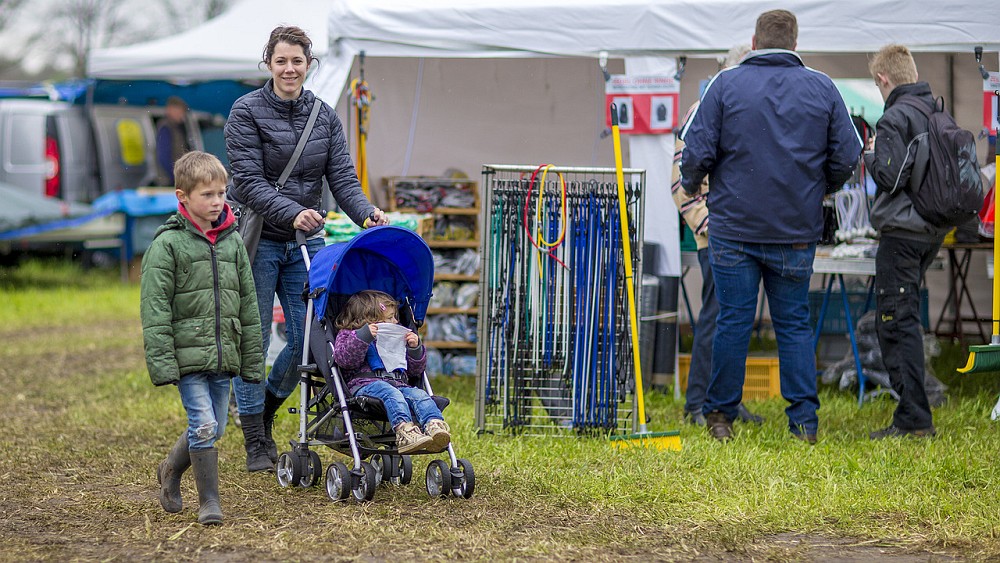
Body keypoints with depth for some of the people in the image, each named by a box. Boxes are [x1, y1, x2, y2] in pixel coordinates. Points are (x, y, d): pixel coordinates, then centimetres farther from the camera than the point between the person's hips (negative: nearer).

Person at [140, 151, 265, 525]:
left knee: (214, 429, 10)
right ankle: (209, 501, 1)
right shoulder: (168, 244, -6)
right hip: (188, 354, -5)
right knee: (204, 425, -11)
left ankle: (170, 470, 36)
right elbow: (155, 310, -9)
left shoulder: (232, 241, 10)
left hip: (224, 355, 5)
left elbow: (248, 306, 14)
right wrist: (161, 363, -14)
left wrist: (253, 361, 13)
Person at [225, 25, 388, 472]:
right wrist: (292, 212, -29)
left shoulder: (325, 116, 7)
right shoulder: (247, 112, -7)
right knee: (254, 339, -1)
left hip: (305, 242, 4)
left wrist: (366, 213, -19)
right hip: (258, 239, -4)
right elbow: (248, 182, -15)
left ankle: (265, 408, 28)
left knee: (309, 336, 3)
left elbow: (341, 176, 0)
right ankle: (255, 443, 8)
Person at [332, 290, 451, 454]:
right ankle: (404, 430, -61)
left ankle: (434, 426, -54)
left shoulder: (397, 340, 33)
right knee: (390, 393, -37)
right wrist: (363, 336, -15)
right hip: (365, 384, -5)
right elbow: (344, 359, -6)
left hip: (399, 384, 5)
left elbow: (416, 370, 31)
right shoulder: (348, 335, 17)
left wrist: (415, 348, 13)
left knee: (419, 395, -26)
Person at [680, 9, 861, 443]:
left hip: (735, 226, -1)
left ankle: (720, 415, 12)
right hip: (797, 230, 1)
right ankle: (804, 420, 4)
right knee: (794, 324, 8)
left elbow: (698, 151, -6)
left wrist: (690, 187, 14)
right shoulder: (822, 89, 3)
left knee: (733, 321, 4)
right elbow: (847, 156, 3)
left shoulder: (725, 84, -3)